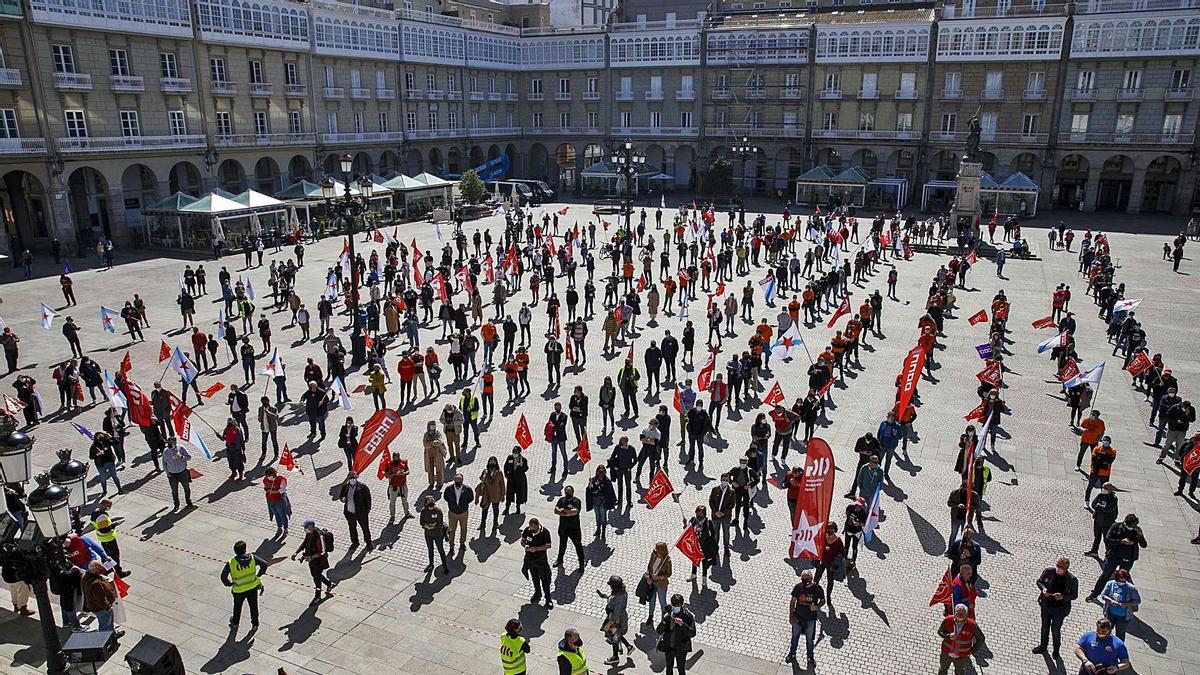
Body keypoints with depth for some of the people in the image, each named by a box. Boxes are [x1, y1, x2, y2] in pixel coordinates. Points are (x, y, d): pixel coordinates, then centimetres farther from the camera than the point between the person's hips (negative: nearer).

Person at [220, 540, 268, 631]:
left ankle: (235, 623, 47)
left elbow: (223, 576, -18)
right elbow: (264, 564, -18)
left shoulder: (231, 563, -20)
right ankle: (255, 624, 33)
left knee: (237, 606, 26)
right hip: (253, 587, 1)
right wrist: (259, 575, -1)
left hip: (239, 590, -1)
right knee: (253, 605, 20)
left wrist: (229, 584, 0)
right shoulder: (252, 558, -17)